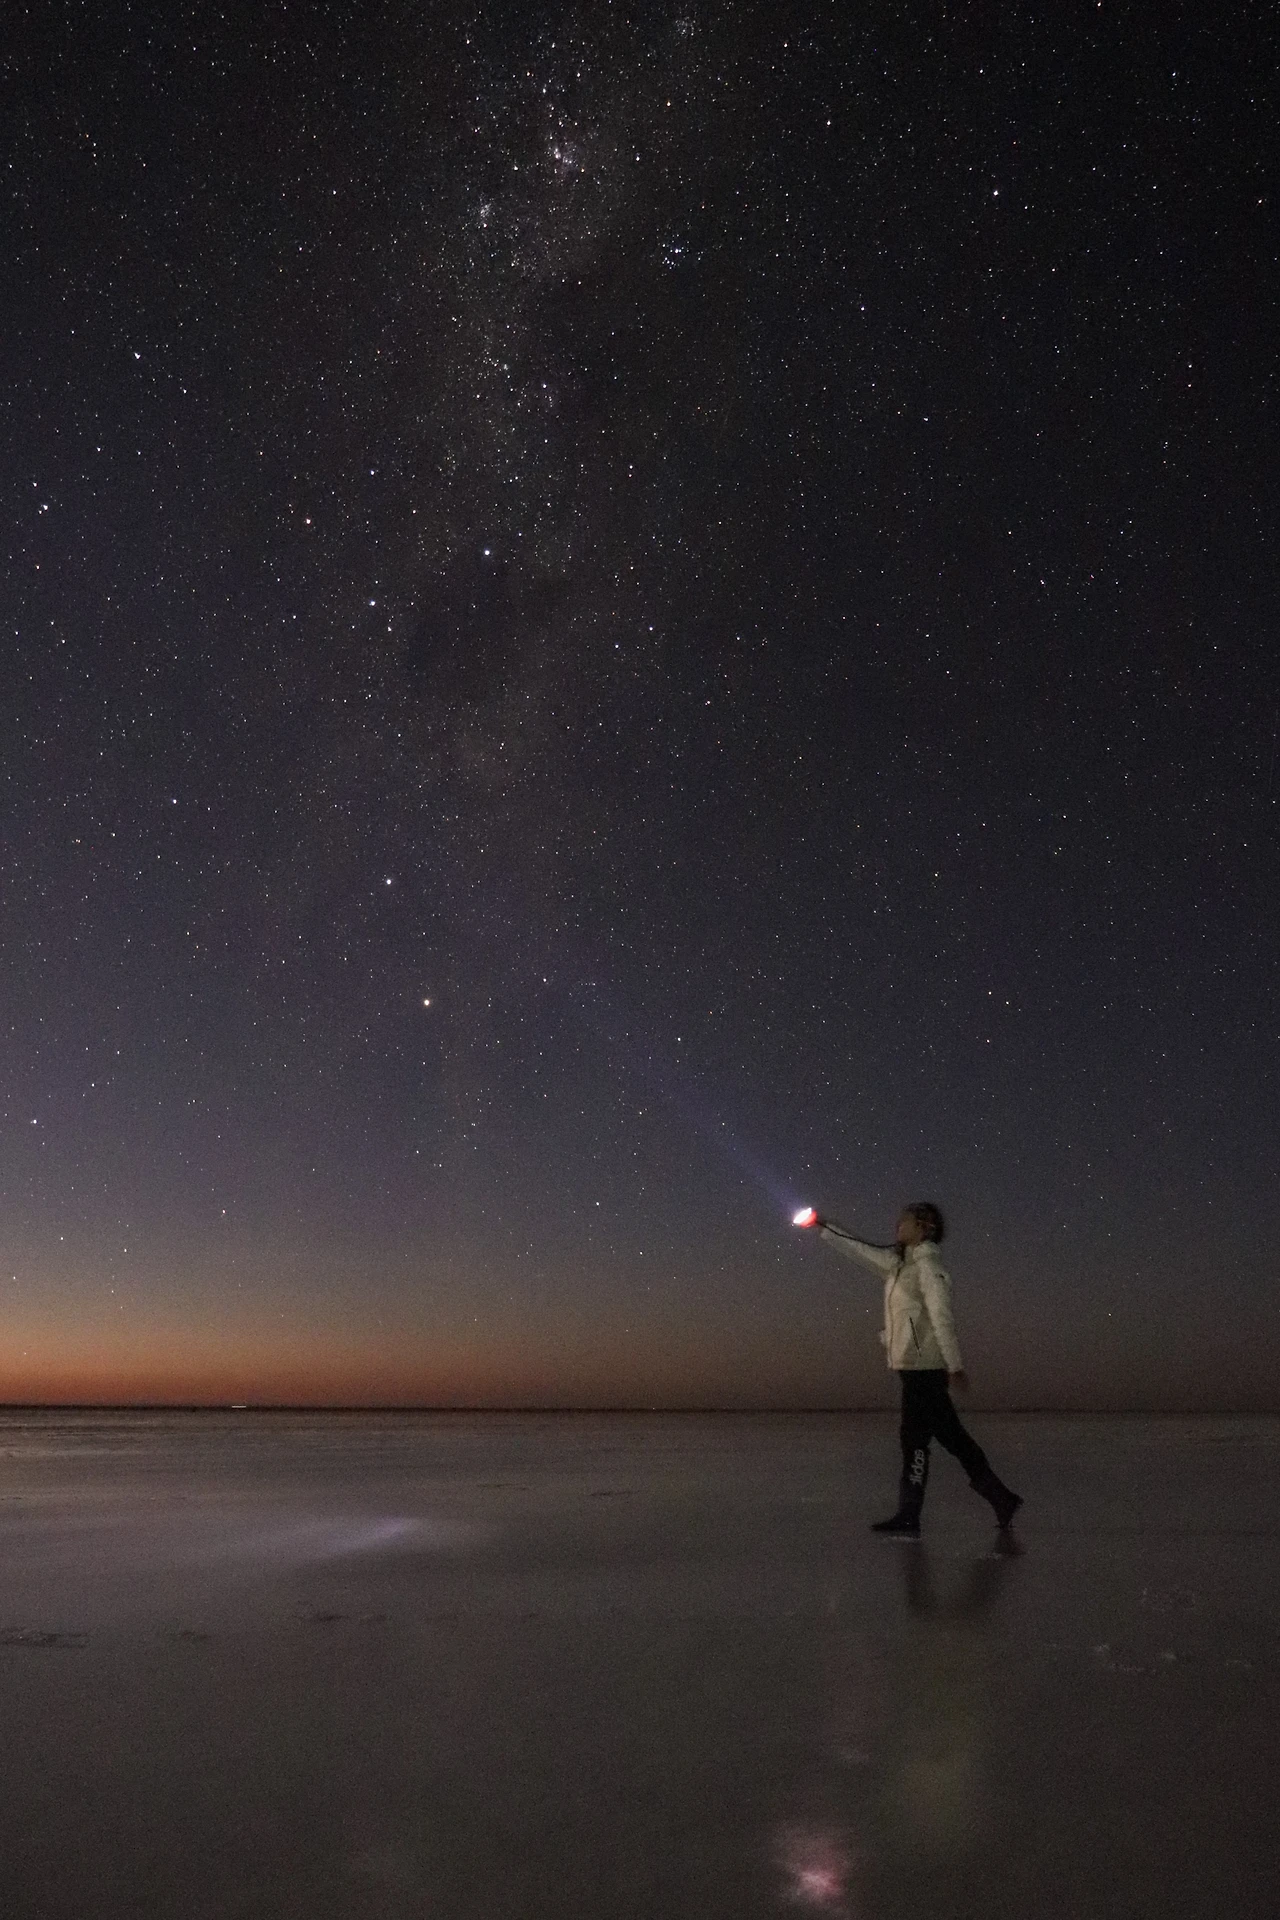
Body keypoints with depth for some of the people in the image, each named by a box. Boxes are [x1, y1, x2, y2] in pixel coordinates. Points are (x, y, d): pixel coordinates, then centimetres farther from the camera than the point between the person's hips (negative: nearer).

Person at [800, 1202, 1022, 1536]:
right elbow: (858, 1249, 22)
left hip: (924, 1367, -9)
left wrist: (955, 1366, -19)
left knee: (914, 1437, -5)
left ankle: (908, 1517, 0)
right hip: (914, 1367, 9)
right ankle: (1001, 1498, 21)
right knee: (951, 1436, 13)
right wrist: (823, 1227, 20)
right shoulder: (899, 1262, 13)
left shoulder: (928, 1265, -12)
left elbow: (942, 1318, -17)